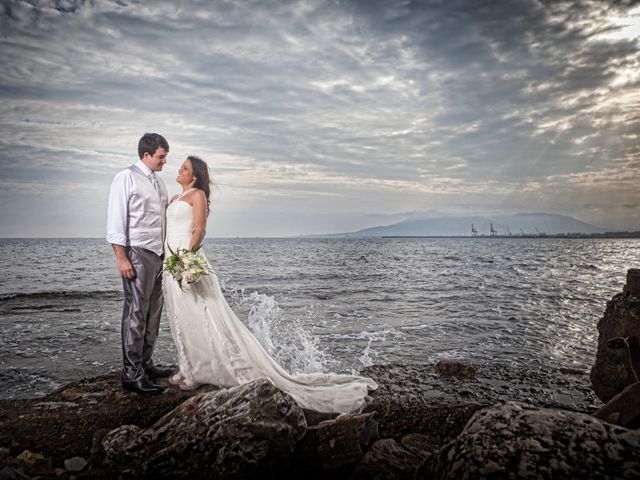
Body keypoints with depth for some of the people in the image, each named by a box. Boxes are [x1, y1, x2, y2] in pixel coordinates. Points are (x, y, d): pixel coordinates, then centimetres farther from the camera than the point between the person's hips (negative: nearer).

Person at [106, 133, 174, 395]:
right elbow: (115, 221, -10)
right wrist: (121, 258, -15)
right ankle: (131, 373, 3)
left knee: (153, 313, 11)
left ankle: (145, 364, 21)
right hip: (137, 254, -8)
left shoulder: (159, 182, 16)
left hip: (159, 255, 8)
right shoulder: (126, 178, -5)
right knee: (136, 313, -5)